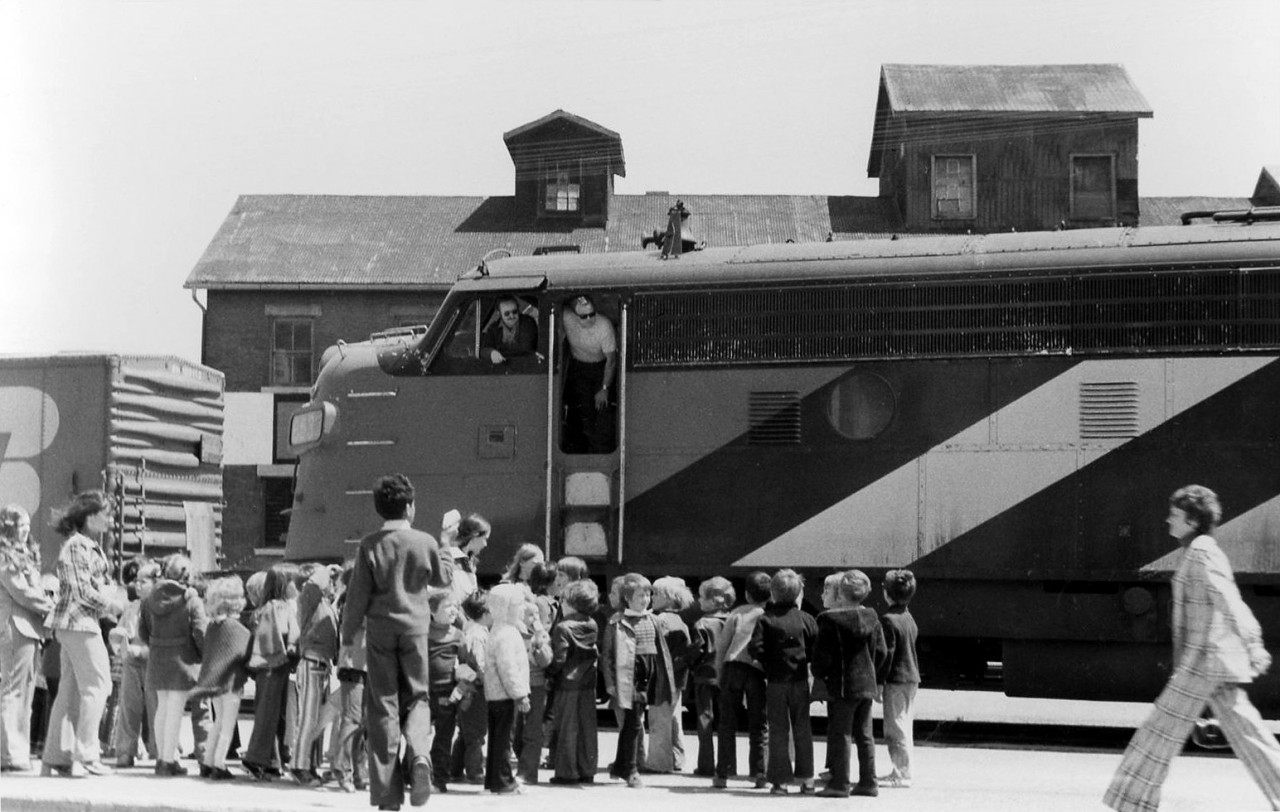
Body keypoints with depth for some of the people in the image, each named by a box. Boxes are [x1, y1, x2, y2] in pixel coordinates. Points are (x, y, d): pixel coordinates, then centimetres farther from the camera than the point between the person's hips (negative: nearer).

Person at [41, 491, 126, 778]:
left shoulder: (90, 546, 18)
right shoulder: (77, 545, -13)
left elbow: (100, 584, 19)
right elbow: (82, 590, -18)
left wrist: (115, 598, 1)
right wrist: (112, 605, -8)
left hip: (72, 625, 10)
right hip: (79, 621, -10)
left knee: (70, 692, 10)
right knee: (96, 686, -7)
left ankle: (55, 758, 13)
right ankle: (86, 758, -6)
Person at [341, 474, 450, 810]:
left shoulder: (370, 545, -5)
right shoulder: (426, 542, -3)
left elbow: (358, 593, -3)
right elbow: (443, 581, 12)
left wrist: (348, 632, 9)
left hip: (380, 630, 0)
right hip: (415, 628, 0)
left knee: (383, 704, 5)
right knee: (417, 697, 14)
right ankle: (419, 753, -16)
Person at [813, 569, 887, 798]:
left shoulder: (831, 620, -13)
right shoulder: (872, 618, 6)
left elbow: (823, 656, -13)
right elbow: (882, 652, 9)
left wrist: (819, 675, 4)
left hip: (842, 686, -6)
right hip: (867, 685, 6)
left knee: (839, 734, -1)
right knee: (864, 735, 12)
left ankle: (840, 783, -2)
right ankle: (868, 782, 14)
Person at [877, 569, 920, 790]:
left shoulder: (888, 619, -15)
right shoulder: (909, 617, 12)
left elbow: (887, 653, -18)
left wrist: (880, 682, -15)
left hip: (897, 680, -9)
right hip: (912, 678, 9)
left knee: (895, 728, -4)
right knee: (904, 727, 14)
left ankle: (902, 774, -3)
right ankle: (902, 772, 20)